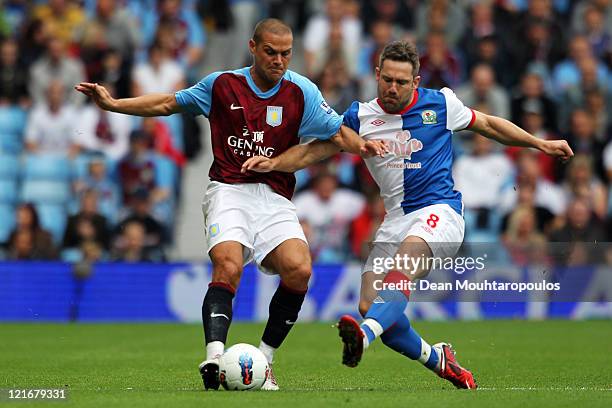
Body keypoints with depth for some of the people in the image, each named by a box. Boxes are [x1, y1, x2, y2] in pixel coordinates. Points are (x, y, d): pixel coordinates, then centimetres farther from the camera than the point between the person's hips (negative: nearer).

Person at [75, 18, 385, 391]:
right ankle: (215, 356, -42)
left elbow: (338, 132, 8)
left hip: (274, 198, 1)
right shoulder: (222, 84, 5)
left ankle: (263, 360, -8)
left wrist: (361, 145, -14)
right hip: (228, 190, -1)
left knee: (299, 270, -23)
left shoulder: (301, 91, 4)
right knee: (229, 266, -29)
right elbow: (169, 103, 17)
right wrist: (113, 104, 10)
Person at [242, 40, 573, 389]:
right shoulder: (361, 116, 7)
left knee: (404, 263, -35)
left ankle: (364, 335, -61)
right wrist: (273, 163, -7)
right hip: (396, 219, 5)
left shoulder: (441, 104, 3)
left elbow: (489, 125, 17)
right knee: (369, 305, -8)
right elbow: (314, 150, 10)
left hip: (439, 211, -4)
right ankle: (437, 358, 16)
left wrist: (541, 144, 18)